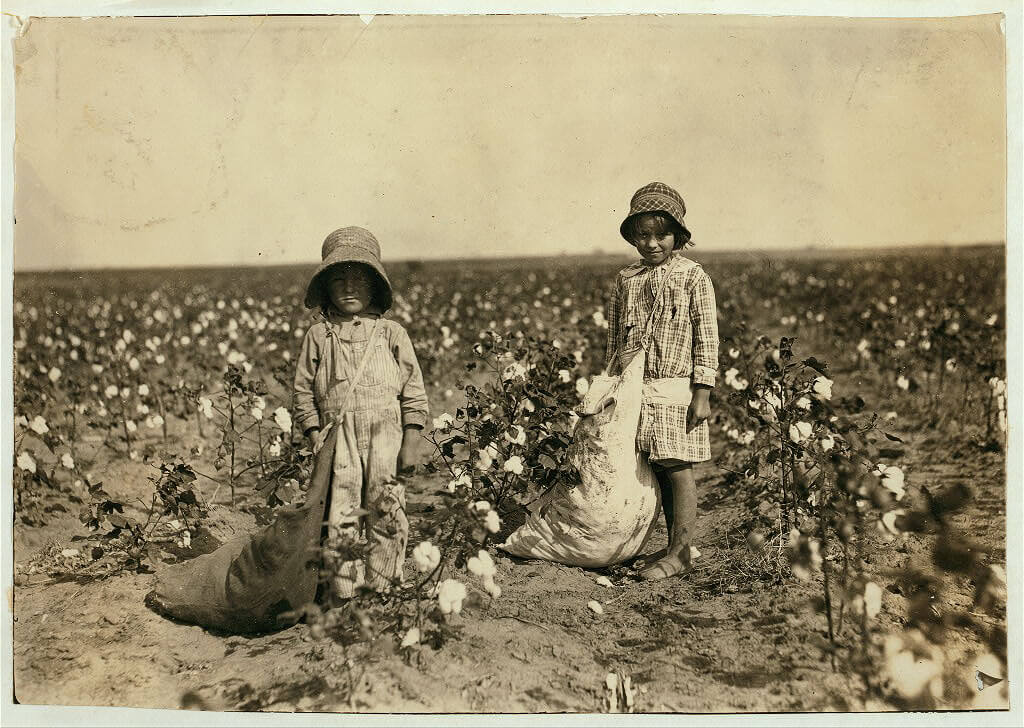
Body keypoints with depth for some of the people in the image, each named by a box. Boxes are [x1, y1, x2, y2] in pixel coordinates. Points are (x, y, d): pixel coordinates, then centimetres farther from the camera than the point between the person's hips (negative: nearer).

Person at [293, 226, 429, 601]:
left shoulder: (391, 333, 6)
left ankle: (379, 587, 14)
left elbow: (413, 390, 5)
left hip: (384, 433, 0)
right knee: (339, 514, -1)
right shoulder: (318, 335, 7)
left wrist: (410, 443, 0)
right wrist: (316, 439, 0)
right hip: (338, 434, 0)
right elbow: (303, 392, 8)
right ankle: (341, 590, 9)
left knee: (385, 510, 2)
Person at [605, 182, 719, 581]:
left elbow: (707, 338, -4)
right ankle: (673, 547, 20)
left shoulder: (693, 277, -2)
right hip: (634, 390, 5)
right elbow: (615, 338, 15)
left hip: (674, 388, -4)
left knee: (677, 470, -2)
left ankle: (679, 553, 6)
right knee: (657, 472, 10)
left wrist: (702, 393, -9)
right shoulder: (626, 279, 10)